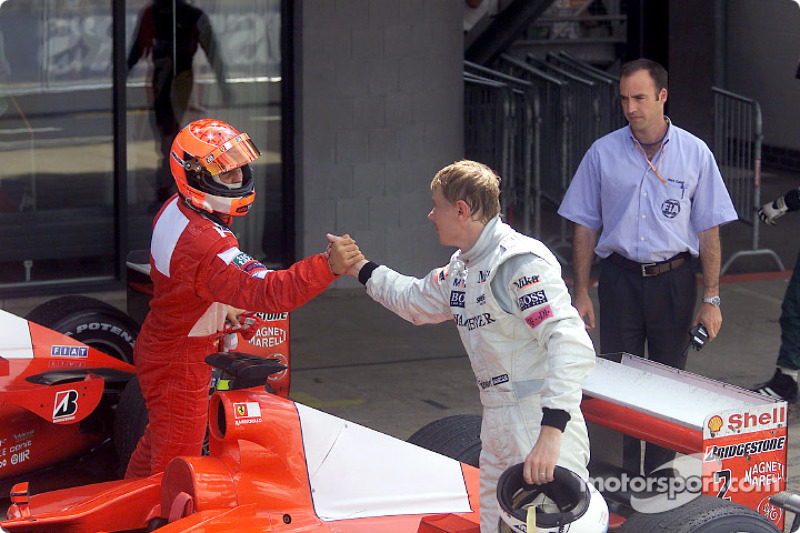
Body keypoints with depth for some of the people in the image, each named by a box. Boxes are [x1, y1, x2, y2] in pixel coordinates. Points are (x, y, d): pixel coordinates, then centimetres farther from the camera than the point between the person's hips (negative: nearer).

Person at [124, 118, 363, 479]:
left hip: (159, 342, 11)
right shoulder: (205, 245, -35)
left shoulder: (176, 208, -2)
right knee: (178, 464, 0)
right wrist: (327, 266, -51)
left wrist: (224, 313, 20)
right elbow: (266, 292, -44)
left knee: (161, 437, 28)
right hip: (179, 364, -11)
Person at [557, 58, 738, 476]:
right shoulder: (603, 154, 3)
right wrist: (581, 293, 2)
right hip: (620, 280, 0)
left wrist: (710, 299, -1)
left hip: (674, 281, 0)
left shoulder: (695, 154, 1)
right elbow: (584, 227, 7)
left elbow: (708, 231, 3)